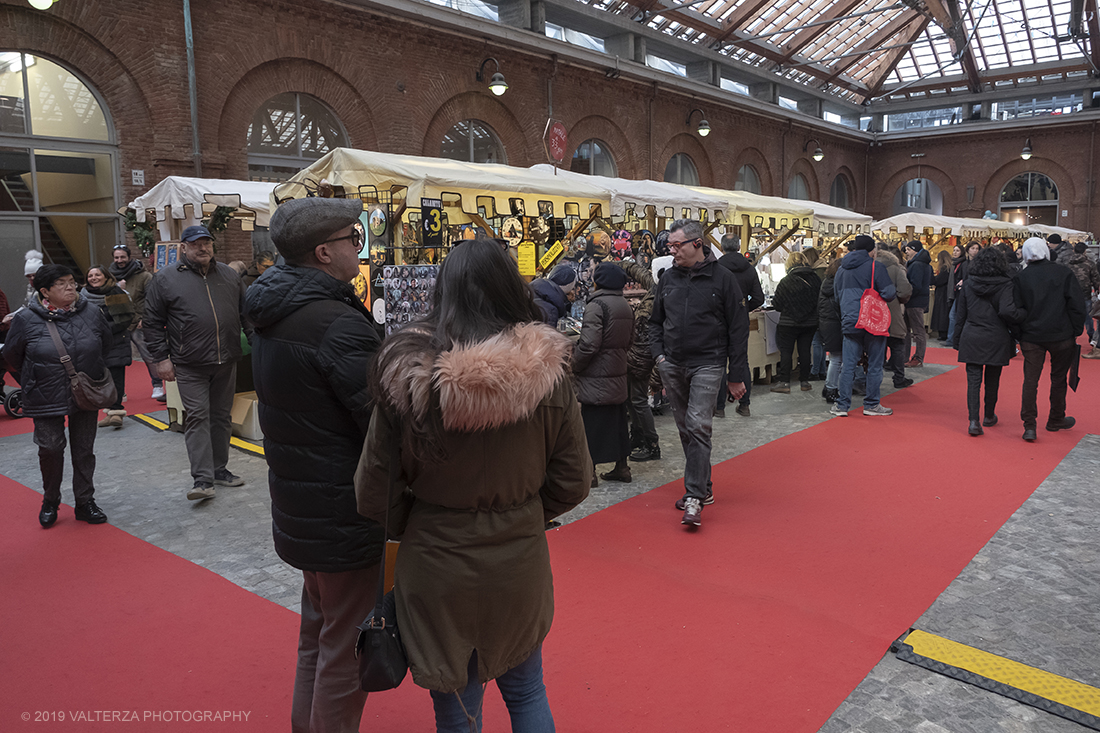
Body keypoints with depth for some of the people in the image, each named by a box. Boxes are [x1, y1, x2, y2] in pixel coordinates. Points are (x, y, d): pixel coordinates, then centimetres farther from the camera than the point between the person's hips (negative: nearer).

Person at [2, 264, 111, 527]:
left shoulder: (91, 313, -2)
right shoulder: (26, 319, -9)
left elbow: (105, 345, 16)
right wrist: (32, 385, 12)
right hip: (46, 399, -2)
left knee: (84, 450, 9)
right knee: (50, 448, -3)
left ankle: (85, 503, 22)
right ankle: (50, 501, 21)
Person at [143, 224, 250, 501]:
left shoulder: (229, 275, 11)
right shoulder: (165, 279, 0)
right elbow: (153, 323, 1)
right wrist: (161, 358, -5)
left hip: (226, 362, 4)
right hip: (190, 364, -4)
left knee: (222, 416, 12)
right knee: (197, 417, -6)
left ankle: (219, 468, 24)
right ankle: (203, 479, -6)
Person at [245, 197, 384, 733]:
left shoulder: (272, 315, 6)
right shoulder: (337, 323, -24)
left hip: (297, 504, 10)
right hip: (343, 515, -10)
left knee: (318, 629, 26)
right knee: (346, 647, 6)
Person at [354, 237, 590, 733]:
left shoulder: (407, 371, -18)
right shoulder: (545, 370, -15)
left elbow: (374, 487, -10)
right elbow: (573, 481, -6)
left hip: (436, 566, -1)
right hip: (520, 561, 1)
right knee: (526, 692, 25)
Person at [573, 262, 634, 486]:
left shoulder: (597, 305, -17)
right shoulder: (626, 306, 10)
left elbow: (589, 344, -23)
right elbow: (630, 340, 17)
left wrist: (574, 366, -10)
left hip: (596, 377, -8)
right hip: (618, 375, 8)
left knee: (592, 423, 0)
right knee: (617, 420, 17)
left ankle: (589, 472, 4)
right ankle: (622, 466, 26)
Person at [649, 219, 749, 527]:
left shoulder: (722, 278, -5)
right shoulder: (668, 278, 8)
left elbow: (738, 328, -3)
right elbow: (655, 321, 19)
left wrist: (737, 375, -5)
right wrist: (658, 353, 3)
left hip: (707, 365, -5)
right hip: (672, 366, 5)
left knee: (698, 426, -14)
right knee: (685, 429, 11)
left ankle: (694, 498, -10)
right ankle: (704, 487, 25)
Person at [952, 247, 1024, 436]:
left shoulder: (968, 284, 2)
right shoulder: (1005, 285, -9)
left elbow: (961, 314, 7)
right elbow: (1007, 312, -22)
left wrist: (958, 338, 14)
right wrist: (1025, 314, -4)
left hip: (971, 338, 1)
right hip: (996, 340, -1)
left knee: (973, 379, 0)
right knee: (992, 380, 15)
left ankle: (974, 420, -13)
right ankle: (989, 416, 30)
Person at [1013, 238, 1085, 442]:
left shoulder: (1021, 278, -2)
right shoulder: (1064, 272, -2)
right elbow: (1077, 303, -3)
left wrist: (1019, 335, 8)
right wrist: (1076, 331, 6)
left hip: (1031, 336, 0)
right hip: (1061, 336, 0)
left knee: (1030, 380, 0)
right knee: (1058, 379, 16)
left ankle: (1029, 425, -8)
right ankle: (1056, 419, 29)